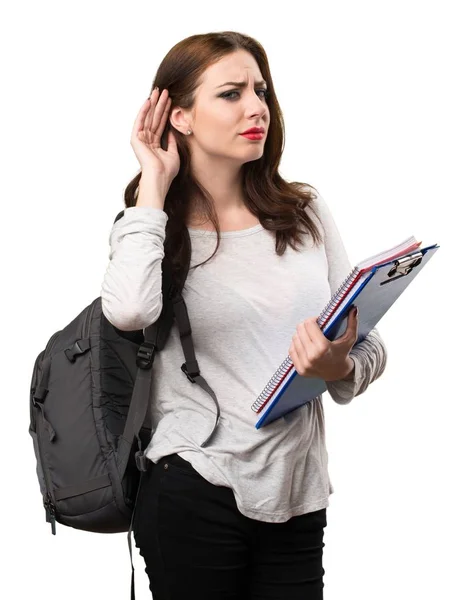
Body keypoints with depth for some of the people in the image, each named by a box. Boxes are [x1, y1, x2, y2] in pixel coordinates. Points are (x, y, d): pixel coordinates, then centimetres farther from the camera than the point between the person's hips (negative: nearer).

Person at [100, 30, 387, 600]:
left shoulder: (306, 214, 6)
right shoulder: (151, 227, -3)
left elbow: (369, 347, 9)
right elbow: (129, 310, -27)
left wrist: (341, 368, -16)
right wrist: (154, 184, -13)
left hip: (298, 493, 3)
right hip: (194, 491, -3)